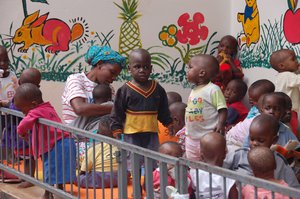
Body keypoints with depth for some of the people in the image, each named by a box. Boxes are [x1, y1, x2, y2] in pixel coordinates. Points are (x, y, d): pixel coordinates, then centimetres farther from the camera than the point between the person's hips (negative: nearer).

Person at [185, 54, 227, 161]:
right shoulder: (193, 91, 12)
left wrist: (220, 124, -28)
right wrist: (187, 130, 19)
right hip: (191, 137, 8)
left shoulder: (213, 89, -12)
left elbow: (222, 109, -15)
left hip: (208, 137, -8)